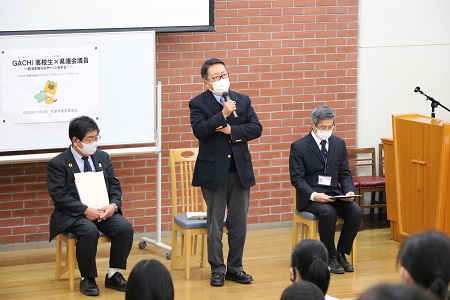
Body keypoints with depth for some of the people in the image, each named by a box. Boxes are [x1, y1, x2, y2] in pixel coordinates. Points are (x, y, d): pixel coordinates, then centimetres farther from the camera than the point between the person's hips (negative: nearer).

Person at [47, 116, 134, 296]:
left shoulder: (102, 157, 14)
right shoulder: (58, 164, -4)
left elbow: (114, 185, 13)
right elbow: (59, 195, -12)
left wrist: (113, 205, -8)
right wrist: (85, 210, -22)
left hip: (104, 211, 5)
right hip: (73, 215, -5)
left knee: (125, 228, -22)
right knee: (89, 231, -36)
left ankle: (114, 275, -7)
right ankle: (87, 279, -18)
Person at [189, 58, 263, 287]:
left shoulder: (242, 101, 9)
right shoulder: (198, 104, -3)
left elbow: (256, 128, 0)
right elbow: (199, 130, -18)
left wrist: (231, 130, -12)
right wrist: (223, 115, -25)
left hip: (240, 170, 4)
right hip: (214, 171, -3)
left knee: (239, 223, 8)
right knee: (215, 224, 4)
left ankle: (235, 267, 17)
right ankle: (217, 269, 12)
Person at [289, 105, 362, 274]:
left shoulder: (339, 144, 12)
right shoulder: (299, 146, -2)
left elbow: (344, 174, 13)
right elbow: (297, 178, -7)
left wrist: (349, 191, -9)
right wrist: (313, 195, -24)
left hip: (334, 194, 5)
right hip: (310, 197, -5)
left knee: (356, 212, -23)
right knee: (329, 213, -34)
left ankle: (341, 254, -6)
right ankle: (330, 257, -17)